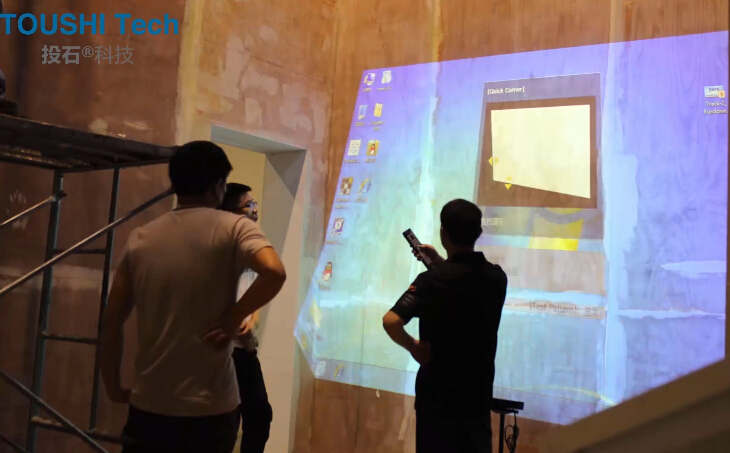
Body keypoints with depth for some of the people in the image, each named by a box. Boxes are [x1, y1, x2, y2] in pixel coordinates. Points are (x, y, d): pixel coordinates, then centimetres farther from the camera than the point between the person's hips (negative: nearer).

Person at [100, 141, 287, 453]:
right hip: (211, 406, -3)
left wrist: (114, 388, 14)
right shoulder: (234, 229, -8)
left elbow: (111, 322, 4)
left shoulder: (140, 239, 3)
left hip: (149, 404, 3)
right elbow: (274, 272, -28)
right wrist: (234, 318, -13)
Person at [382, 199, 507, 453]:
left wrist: (413, 347, -14)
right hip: (479, 391, 4)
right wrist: (439, 263, 16)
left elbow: (391, 321, -31)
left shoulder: (433, 280, -19)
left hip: (438, 391, -4)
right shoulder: (497, 278, -3)